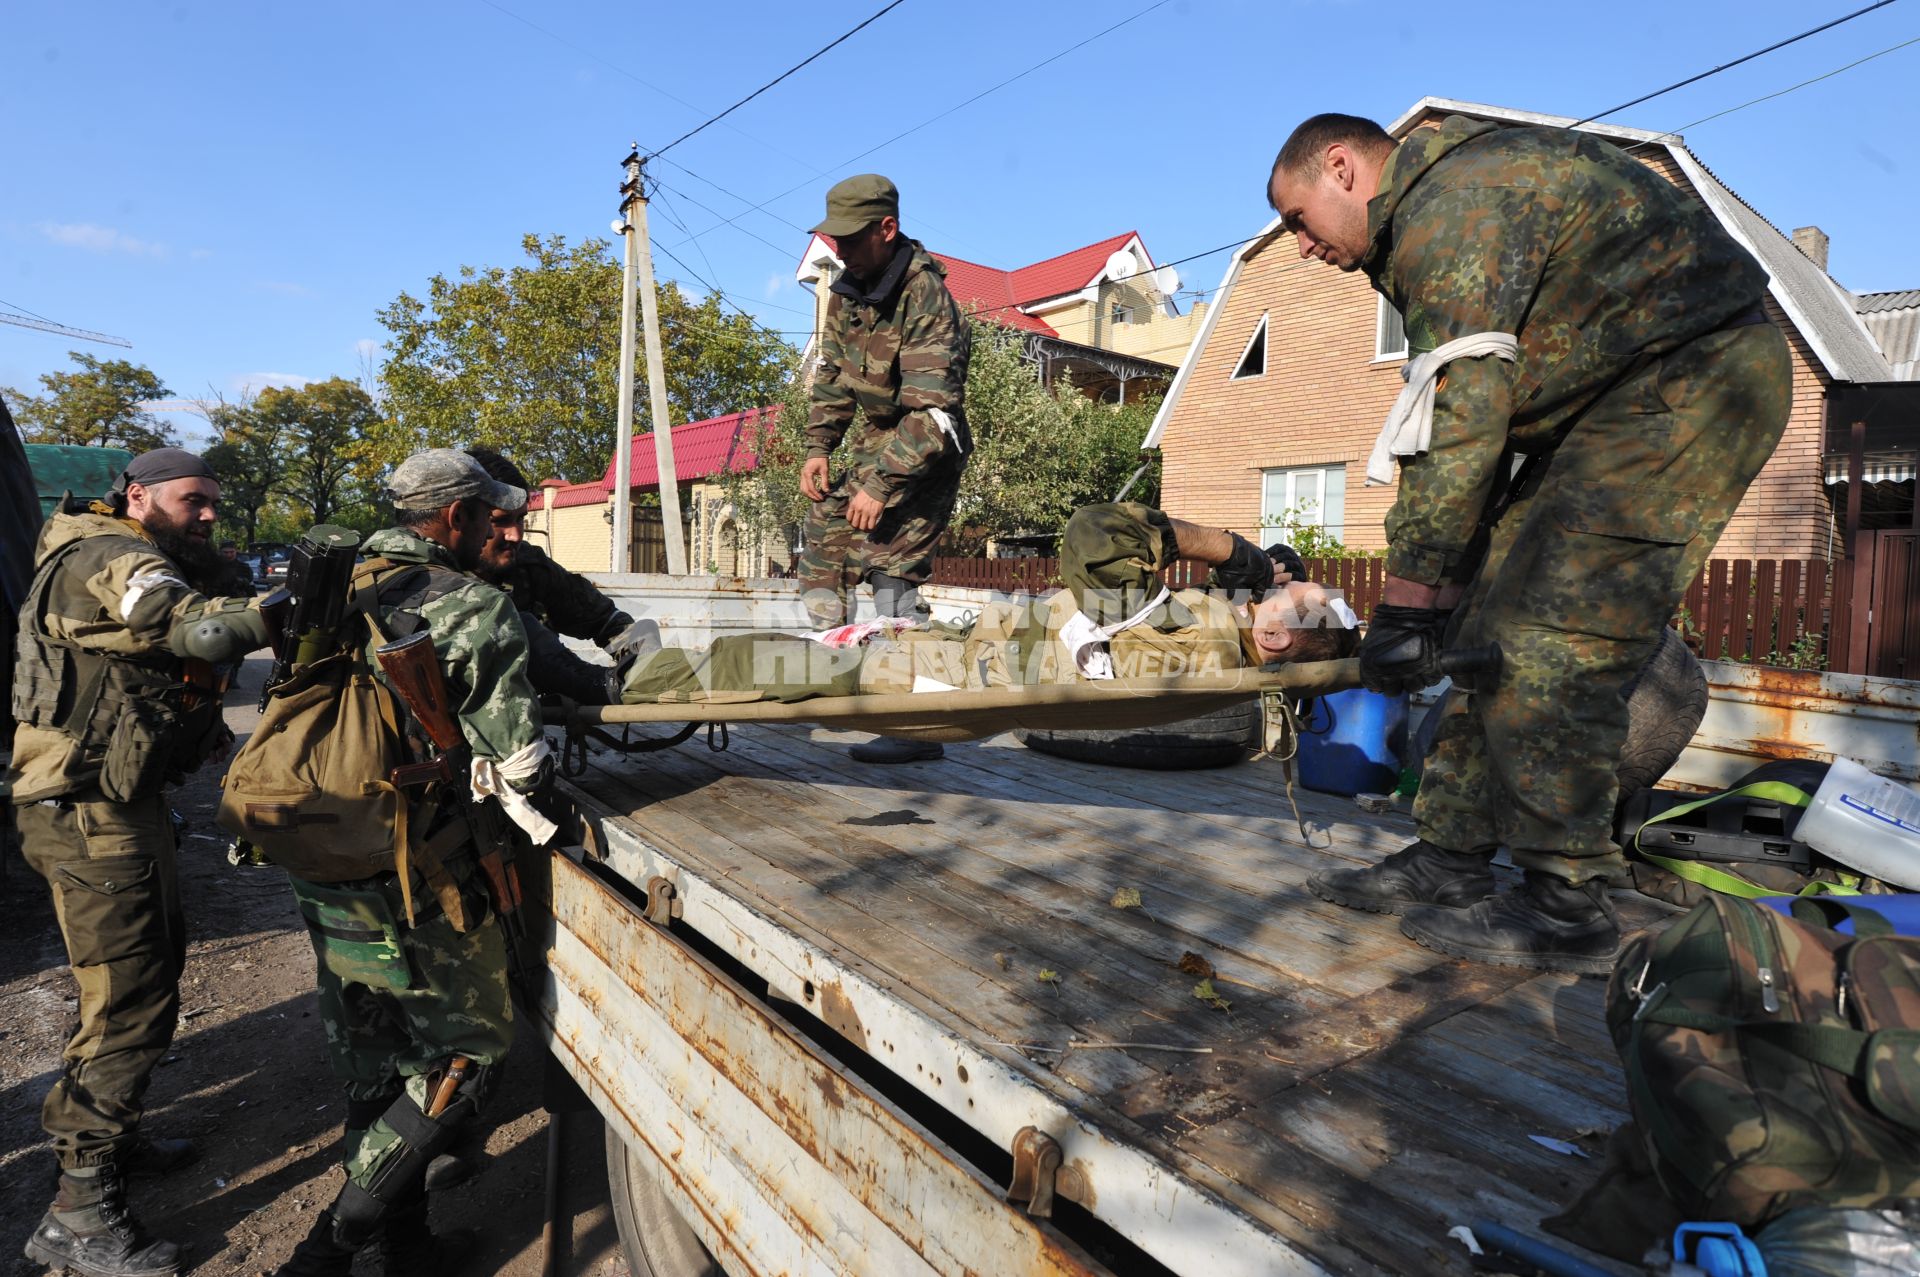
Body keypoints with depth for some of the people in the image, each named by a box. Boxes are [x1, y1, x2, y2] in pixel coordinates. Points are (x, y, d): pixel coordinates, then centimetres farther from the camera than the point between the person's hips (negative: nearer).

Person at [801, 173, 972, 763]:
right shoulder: (849, 287, 2)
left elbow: (933, 413, -29)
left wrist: (881, 484, -31)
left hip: (925, 450, -9)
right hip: (872, 437, 9)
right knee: (822, 540, 11)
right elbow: (833, 374, 13)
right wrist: (818, 447, 4)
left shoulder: (926, 298, -24)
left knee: (891, 572, -17)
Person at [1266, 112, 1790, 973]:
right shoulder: (1423, 228, 16)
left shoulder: (1449, 205, -16)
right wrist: (1445, 583, 8)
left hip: (1693, 379, -10)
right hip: (1613, 402, 10)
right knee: (1491, 622, 3)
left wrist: (1406, 597, -22)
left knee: (1548, 644, -17)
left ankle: (1566, 908, -5)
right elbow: (1480, 418, 13)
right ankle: (1448, 861, 7)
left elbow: (1461, 417, -25)